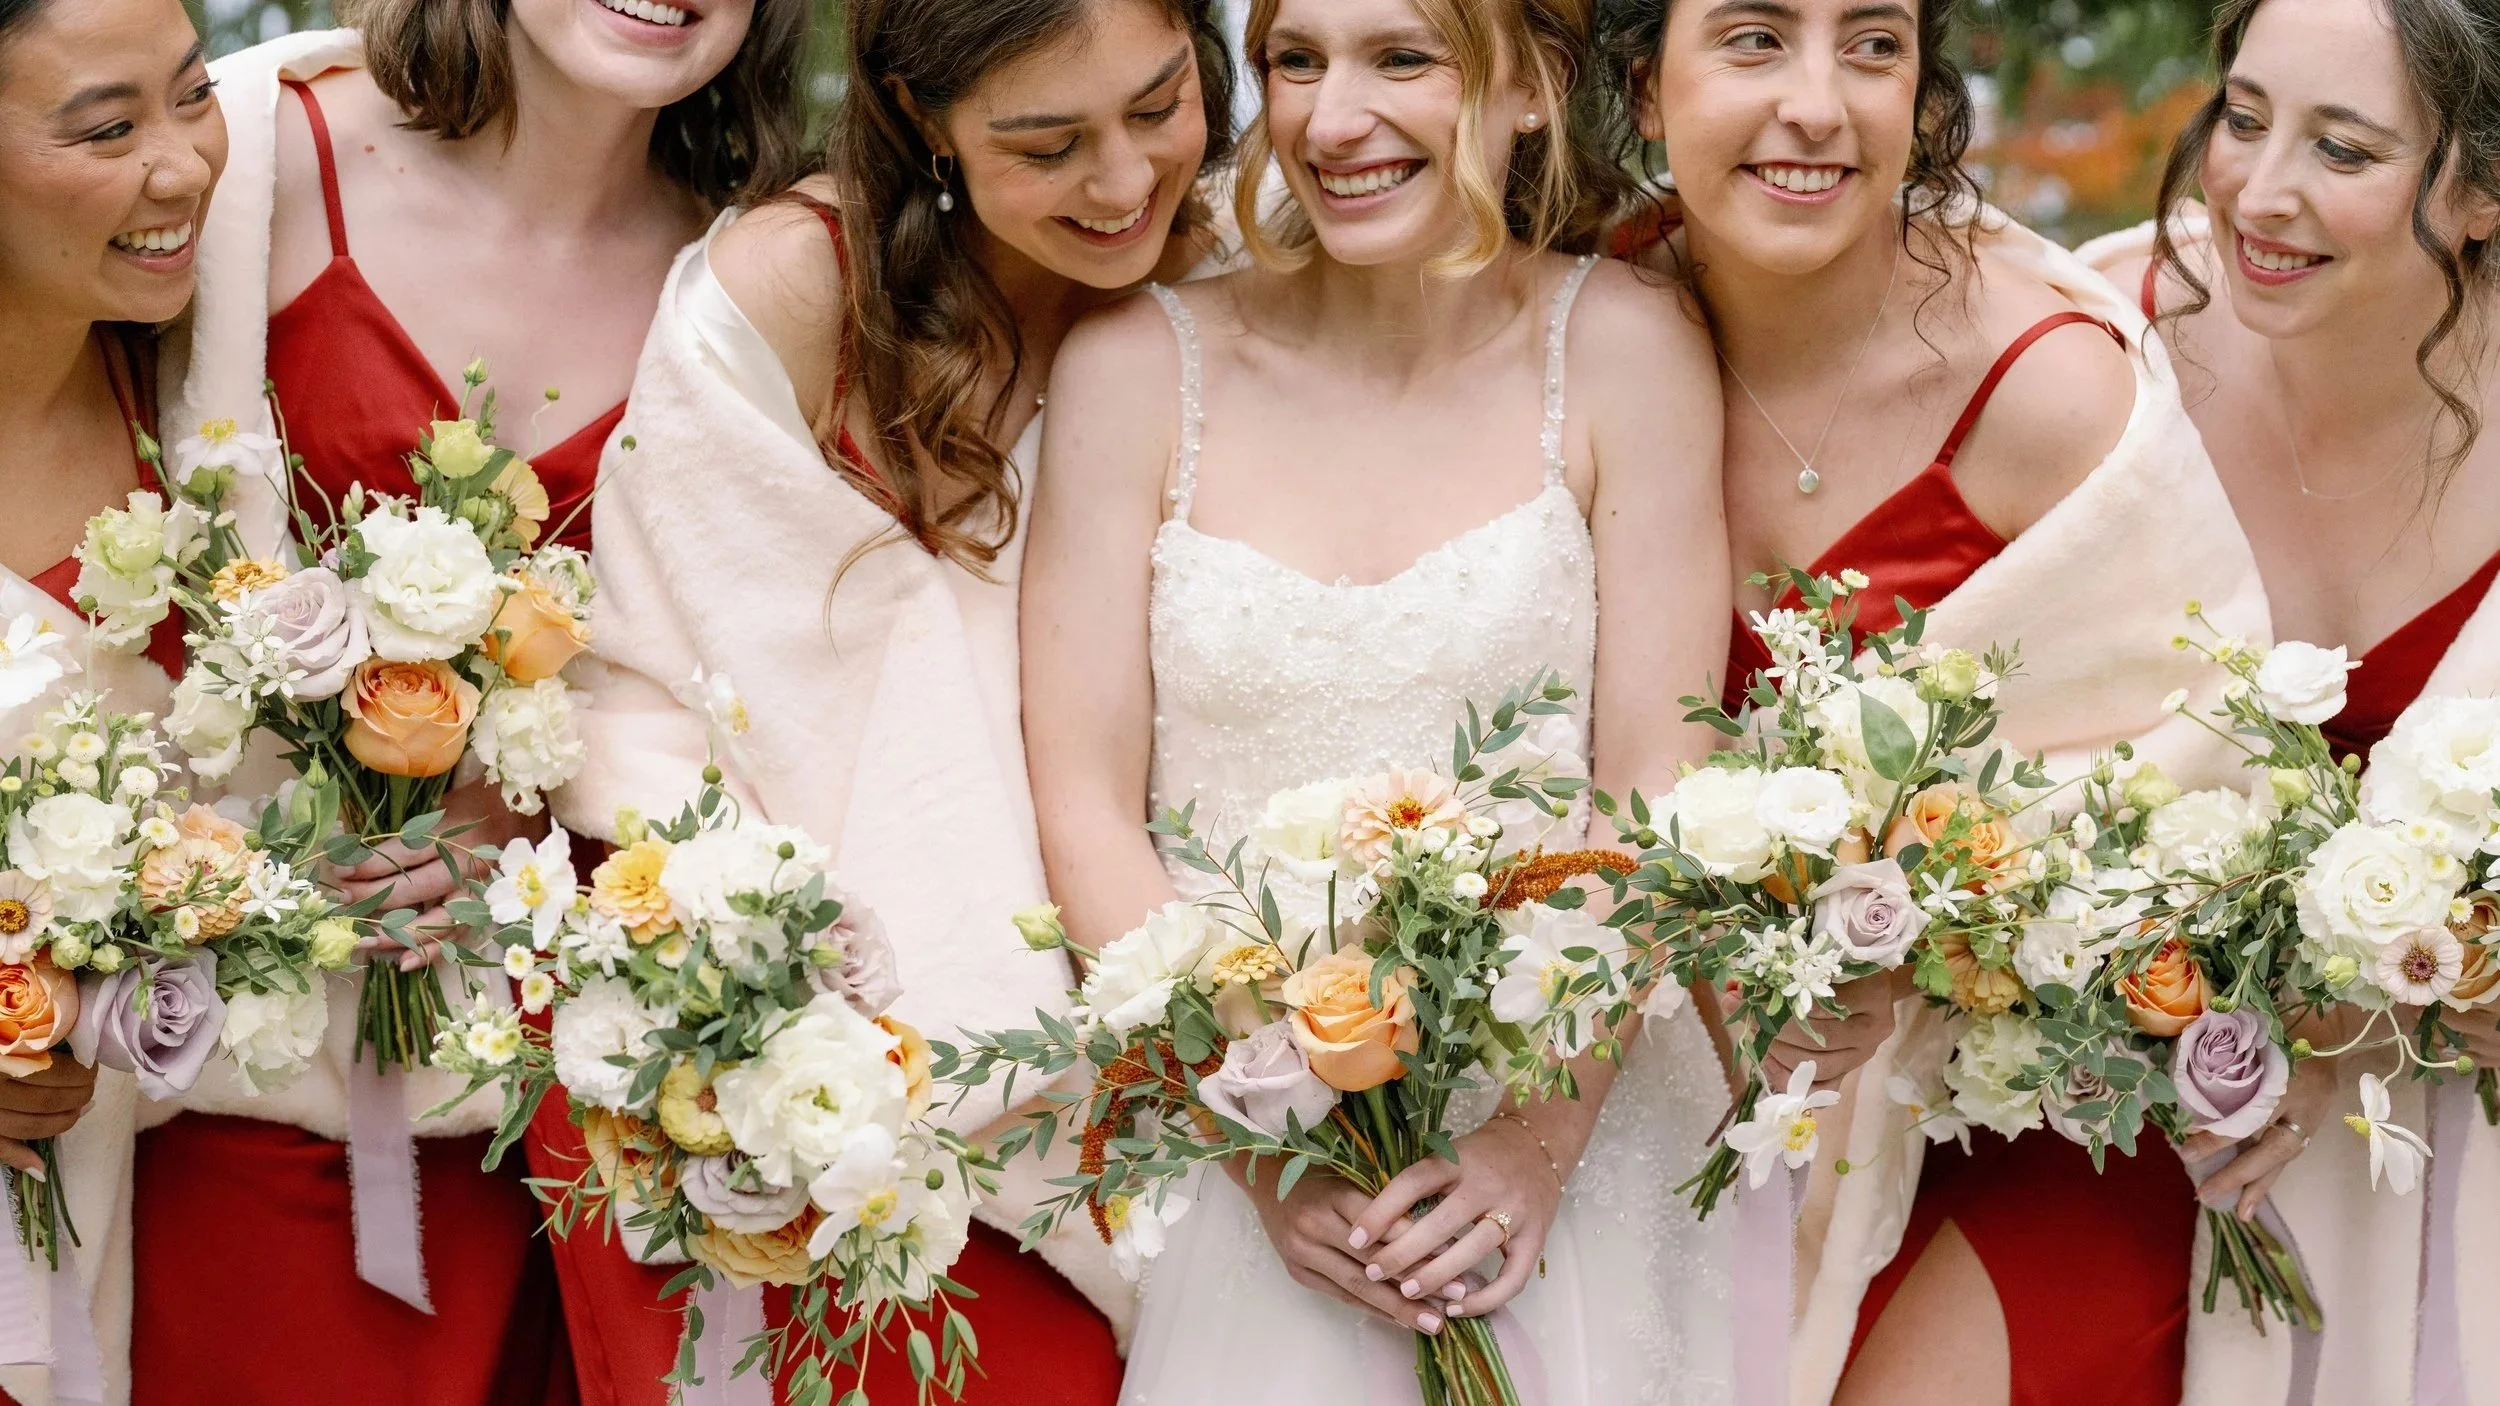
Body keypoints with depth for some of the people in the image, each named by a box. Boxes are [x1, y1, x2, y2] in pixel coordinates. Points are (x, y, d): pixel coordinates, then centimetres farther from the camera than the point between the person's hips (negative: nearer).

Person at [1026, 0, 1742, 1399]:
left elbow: (1656, 803, -3)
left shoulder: (1618, 349, 0)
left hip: (1567, 1133, 0)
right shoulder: (1141, 364, 1)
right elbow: (1086, 805, -1)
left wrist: (1538, 1140, -14)